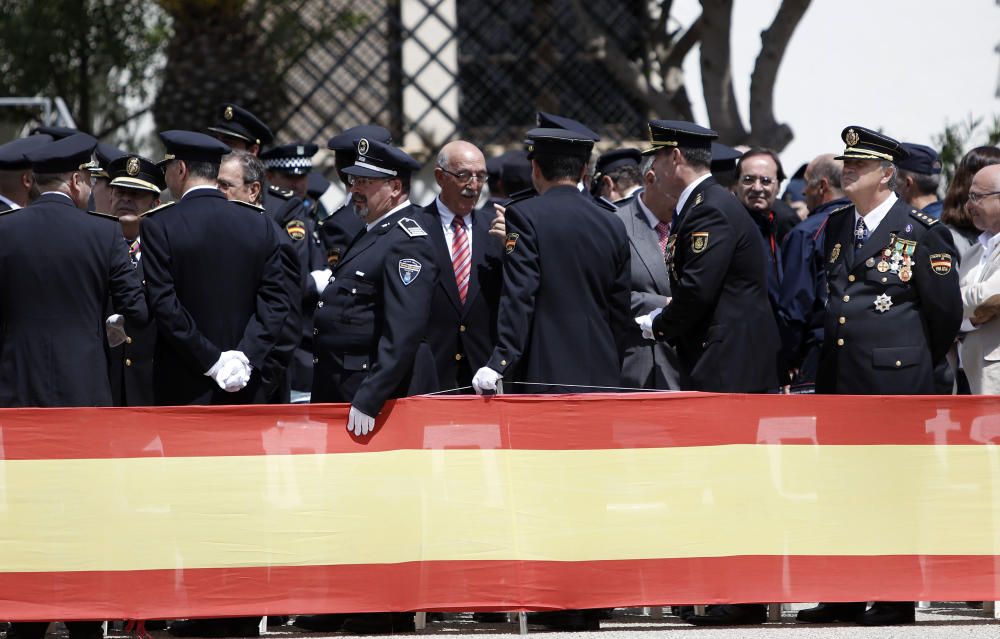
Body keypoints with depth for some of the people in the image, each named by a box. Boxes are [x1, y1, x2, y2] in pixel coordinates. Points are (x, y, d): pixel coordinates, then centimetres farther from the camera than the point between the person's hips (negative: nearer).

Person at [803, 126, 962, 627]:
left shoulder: (921, 232, -4)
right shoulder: (836, 227, 14)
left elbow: (945, 310, 0)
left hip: (894, 379, -6)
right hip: (838, 379, 6)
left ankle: (895, 600, 1)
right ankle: (844, 598, 13)